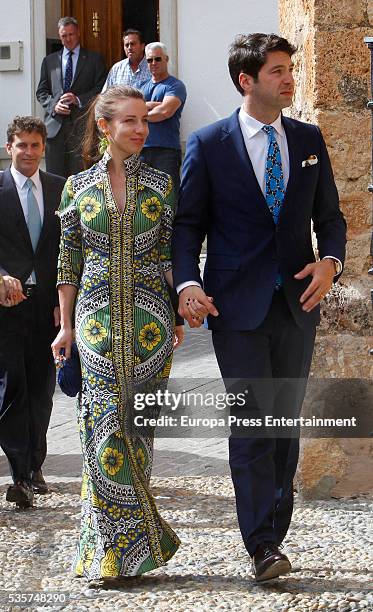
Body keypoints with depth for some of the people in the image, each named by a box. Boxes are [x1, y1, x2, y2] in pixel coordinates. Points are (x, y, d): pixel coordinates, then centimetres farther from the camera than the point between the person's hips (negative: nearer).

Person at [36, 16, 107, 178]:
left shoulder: (94, 59, 9)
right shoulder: (49, 61, 17)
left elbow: (101, 89, 2)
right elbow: (41, 92, 15)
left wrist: (79, 99, -12)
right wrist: (54, 105, -5)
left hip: (82, 124, -2)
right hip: (55, 124, 2)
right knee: (54, 176, -2)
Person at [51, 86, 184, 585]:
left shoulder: (160, 184, 6)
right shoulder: (78, 186, 5)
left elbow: (171, 255, 8)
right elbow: (69, 262, 8)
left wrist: (178, 318, 2)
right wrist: (66, 327, 6)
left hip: (149, 318, 0)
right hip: (98, 316, 0)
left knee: (135, 423, 1)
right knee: (106, 425, -7)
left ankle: (111, 545, 12)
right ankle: (128, 543, 1)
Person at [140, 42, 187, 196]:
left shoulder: (175, 85, 1)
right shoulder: (144, 87, 20)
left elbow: (166, 111, -14)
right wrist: (154, 105, -8)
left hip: (166, 150, -6)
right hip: (142, 149, 6)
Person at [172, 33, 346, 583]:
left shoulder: (309, 140, 10)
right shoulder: (209, 144, -1)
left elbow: (329, 214, 13)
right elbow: (188, 222, 0)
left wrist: (330, 261, -7)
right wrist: (187, 283, -15)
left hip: (297, 304, 4)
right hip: (238, 307, -4)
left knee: (286, 424, 8)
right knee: (251, 421, -8)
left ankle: (273, 537, 17)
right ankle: (262, 547, -6)